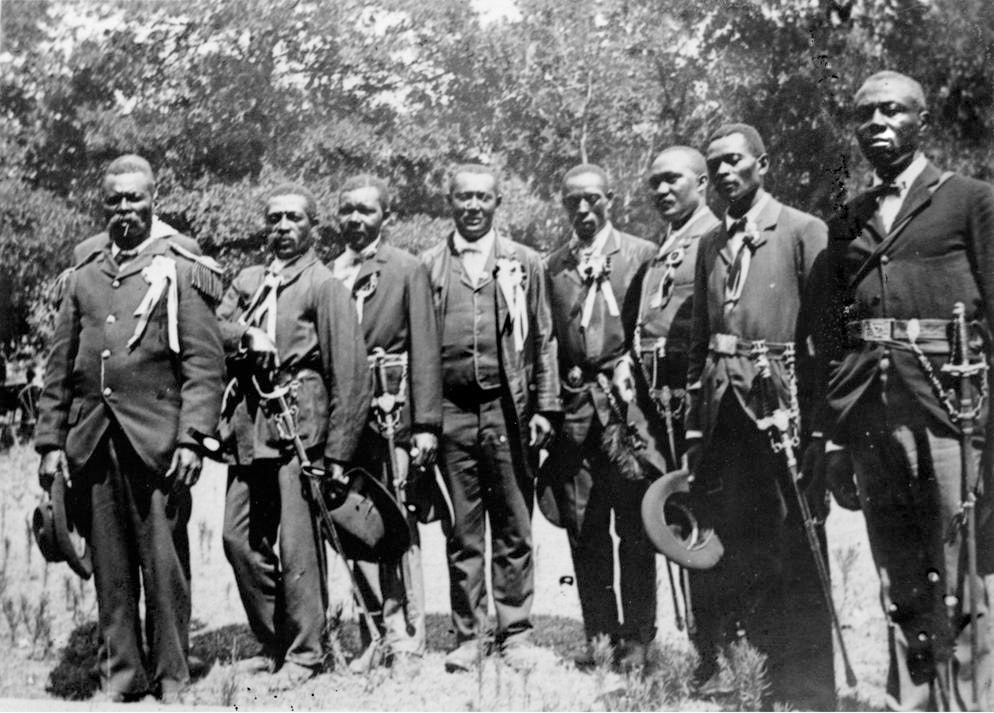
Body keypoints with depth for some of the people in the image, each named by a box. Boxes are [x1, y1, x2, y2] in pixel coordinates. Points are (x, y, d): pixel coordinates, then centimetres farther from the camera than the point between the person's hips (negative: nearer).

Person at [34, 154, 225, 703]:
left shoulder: (180, 271, 3)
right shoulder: (82, 277, 15)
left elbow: (205, 364, -4)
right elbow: (59, 368, 16)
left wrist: (190, 438, -12)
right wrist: (50, 441, 9)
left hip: (157, 440, -4)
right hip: (93, 441, 4)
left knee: (164, 560, -1)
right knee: (109, 564, 8)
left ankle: (171, 678, 10)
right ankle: (120, 673, 19)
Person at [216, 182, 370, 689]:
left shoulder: (324, 286, -1)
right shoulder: (247, 280, 18)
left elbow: (349, 375, -6)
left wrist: (337, 453, -10)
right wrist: (246, 333, -15)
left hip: (297, 426, -6)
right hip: (247, 427, 6)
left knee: (297, 546, -3)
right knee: (239, 538, 8)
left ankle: (304, 653, 10)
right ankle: (272, 643, 23)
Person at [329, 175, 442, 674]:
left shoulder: (408, 270, 4)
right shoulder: (326, 274, 14)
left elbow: (425, 352, -1)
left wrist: (426, 424, -8)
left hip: (389, 413, -4)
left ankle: (406, 641, 5)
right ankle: (381, 631, 16)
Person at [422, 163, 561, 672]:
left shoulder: (523, 263, 10)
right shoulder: (428, 266, 10)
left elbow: (542, 341, 8)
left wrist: (544, 408, 0)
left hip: (508, 408, 0)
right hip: (452, 412, 1)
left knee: (514, 530, 3)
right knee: (462, 532, 5)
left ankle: (515, 635, 12)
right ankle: (468, 636, 13)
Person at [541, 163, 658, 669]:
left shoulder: (643, 255, 5)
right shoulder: (552, 265, 14)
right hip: (576, 405, 3)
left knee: (634, 527, -1)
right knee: (584, 528, 5)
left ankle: (638, 636, 9)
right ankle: (600, 635, 15)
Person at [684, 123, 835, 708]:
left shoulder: (804, 232, -2)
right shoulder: (710, 244, 16)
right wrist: (695, 426, 13)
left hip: (783, 405, -5)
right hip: (722, 408, 6)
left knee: (797, 550, 0)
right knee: (718, 545, 9)